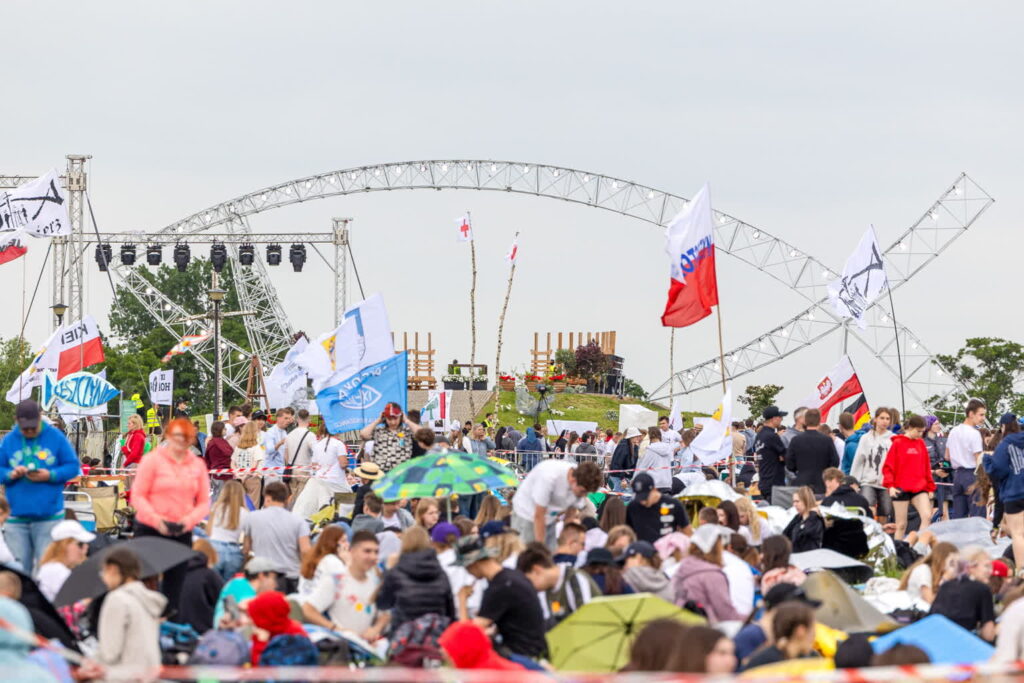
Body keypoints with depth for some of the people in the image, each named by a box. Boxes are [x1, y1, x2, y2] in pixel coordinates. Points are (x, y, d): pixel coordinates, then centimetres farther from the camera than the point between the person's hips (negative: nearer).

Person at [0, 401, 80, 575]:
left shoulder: (56, 437, 2)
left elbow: (73, 467, 2)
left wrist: (50, 475, -14)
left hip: (49, 515, -2)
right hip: (16, 518, 2)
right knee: (18, 568, 2)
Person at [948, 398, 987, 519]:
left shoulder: (953, 431, 10)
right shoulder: (974, 433, -13)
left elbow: (947, 456, 17)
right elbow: (979, 459, -16)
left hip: (957, 474, 7)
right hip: (971, 474, -7)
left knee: (957, 514, 8)